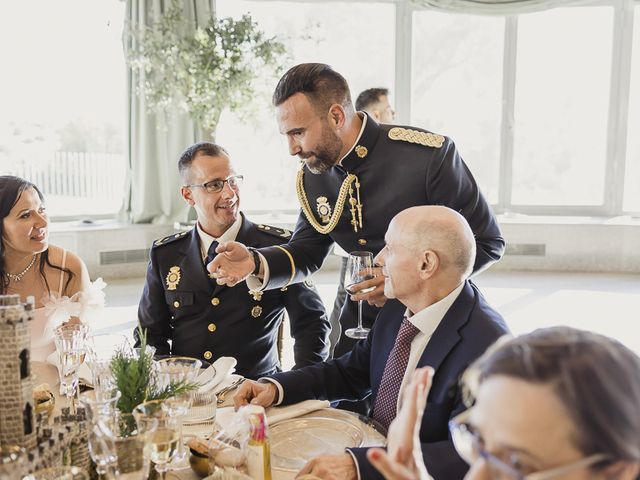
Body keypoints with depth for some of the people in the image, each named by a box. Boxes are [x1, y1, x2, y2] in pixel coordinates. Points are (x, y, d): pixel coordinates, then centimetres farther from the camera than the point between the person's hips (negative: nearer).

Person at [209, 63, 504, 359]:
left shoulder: (430, 154, -23)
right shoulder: (313, 173, -4)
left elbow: (488, 243, -15)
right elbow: (306, 252, 4)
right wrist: (256, 263, -17)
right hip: (361, 322, 5)